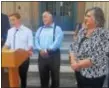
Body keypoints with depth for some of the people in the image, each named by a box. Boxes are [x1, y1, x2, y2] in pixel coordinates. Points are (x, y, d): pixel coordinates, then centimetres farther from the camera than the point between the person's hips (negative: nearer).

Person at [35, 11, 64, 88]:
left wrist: (48, 50, -19)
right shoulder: (40, 29, 16)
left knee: (55, 77, 6)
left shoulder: (57, 29, 0)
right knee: (43, 77, 13)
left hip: (53, 55, -4)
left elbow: (57, 42, -13)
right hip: (42, 56, 5)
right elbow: (36, 41, 6)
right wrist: (40, 50, -12)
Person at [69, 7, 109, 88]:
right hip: (79, 73, 7)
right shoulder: (82, 31, 5)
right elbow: (73, 46, 7)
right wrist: (73, 61, -11)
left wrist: (78, 64, -18)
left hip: (93, 76, -6)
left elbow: (98, 58, -24)